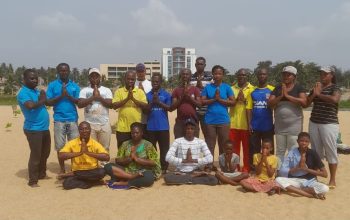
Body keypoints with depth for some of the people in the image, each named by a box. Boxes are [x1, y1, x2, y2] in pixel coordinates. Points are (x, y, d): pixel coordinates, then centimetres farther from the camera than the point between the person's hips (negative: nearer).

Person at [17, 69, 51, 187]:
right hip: (33, 129, -8)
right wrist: (41, 101, -15)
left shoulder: (37, 91, 14)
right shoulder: (23, 93, -13)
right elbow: (30, 105, -30)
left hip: (44, 128, 9)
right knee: (35, 155, -3)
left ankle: (41, 174, 36)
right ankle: (32, 181, 8)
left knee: (45, 153, 19)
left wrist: (43, 99, -6)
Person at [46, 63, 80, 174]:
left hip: (73, 119, 1)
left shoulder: (75, 86, 8)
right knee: (60, 146, 4)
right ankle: (62, 169, 17)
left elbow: (79, 102, 1)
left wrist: (68, 96, -14)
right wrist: (61, 96, -12)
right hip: (59, 120, -1)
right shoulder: (52, 85, 4)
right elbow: (48, 102, -2)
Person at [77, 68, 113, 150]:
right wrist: (93, 97, -13)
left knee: (105, 148, 5)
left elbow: (110, 104, -5)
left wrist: (99, 97, -12)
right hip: (89, 124, 0)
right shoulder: (84, 90, 6)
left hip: (104, 124, 1)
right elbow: (80, 104, -8)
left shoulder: (106, 90, 8)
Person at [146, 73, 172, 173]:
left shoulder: (166, 94, 2)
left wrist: (158, 102, -13)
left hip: (163, 126, -2)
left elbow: (170, 108, -4)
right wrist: (152, 102, -14)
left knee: (164, 148, 2)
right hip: (151, 126, 2)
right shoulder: (148, 95, 7)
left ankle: (163, 168, 11)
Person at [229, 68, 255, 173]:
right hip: (233, 123, 3)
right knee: (234, 148, 9)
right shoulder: (232, 89, 9)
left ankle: (246, 169, 14)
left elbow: (252, 106, -1)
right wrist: (237, 98, -12)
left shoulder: (252, 89, 0)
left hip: (246, 124, -3)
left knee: (247, 148, 5)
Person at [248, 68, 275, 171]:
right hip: (254, 126, 2)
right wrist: (249, 123, -1)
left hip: (267, 126, -2)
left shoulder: (272, 90, 0)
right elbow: (249, 108, 5)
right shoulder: (252, 91, 6)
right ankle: (253, 168, 17)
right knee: (254, 149, 8)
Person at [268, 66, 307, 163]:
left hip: (294, 125, -3)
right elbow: (270, 103, 1)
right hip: (279, 125, 4)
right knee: (279, 151, 10)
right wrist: (281, 96, -13)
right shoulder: (277, 88, 10)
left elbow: (304, 102, -15)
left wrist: (287, 95, -16)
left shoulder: (299, 88, 0)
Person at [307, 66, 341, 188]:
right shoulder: (316, 88, 14)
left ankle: (332, 180, 7)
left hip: (329, 124, -6)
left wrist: (319, 94, -14)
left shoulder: (335, 88, -3)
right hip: (314, 123, 6)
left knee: (330, 151, -1)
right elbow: (306, 103, 10)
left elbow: (335, 99, -26)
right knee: (316, 151, 11)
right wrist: (314, 93, -6)